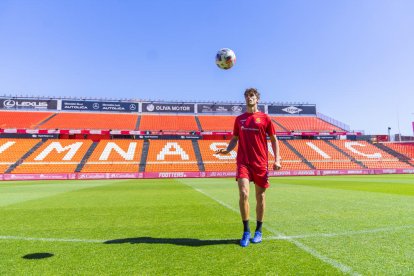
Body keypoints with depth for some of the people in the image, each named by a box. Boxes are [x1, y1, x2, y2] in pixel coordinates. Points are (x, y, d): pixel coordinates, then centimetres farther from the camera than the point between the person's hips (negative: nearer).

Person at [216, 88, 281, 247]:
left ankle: (258, 231, 26)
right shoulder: (239, 119, 11)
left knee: (260, 197, 8)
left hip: (260, 163, -1)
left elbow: (274, 139, 6)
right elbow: (235, 138, 15)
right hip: (243, 162, 1)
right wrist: (227, 150, -5)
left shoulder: (264, 118, 4)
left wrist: (277, 159, -4)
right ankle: (246, 232, 6)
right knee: (243, 194, -12)